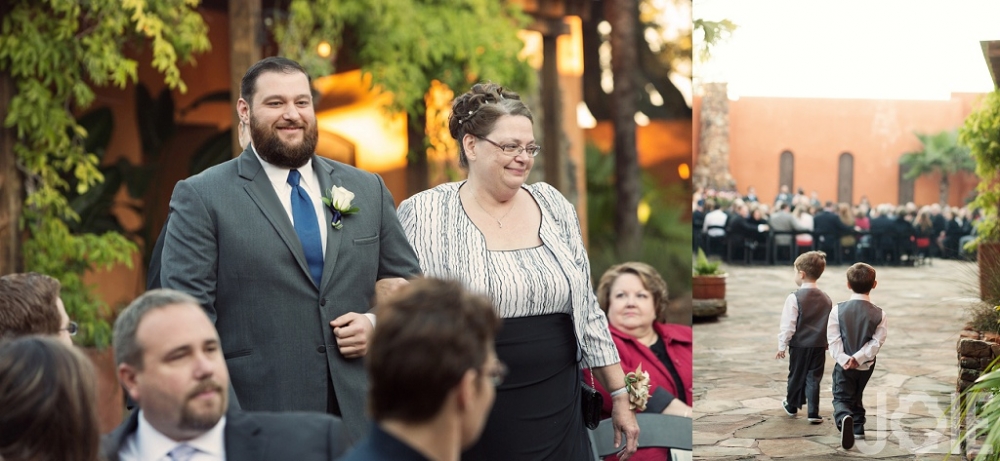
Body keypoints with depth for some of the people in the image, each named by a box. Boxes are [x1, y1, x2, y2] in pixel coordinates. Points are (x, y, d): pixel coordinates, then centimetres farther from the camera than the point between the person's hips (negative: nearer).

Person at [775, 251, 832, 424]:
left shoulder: (795, 298, -13)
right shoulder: (826, 299, 4)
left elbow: (788, 325, -13)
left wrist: (782, 345, -4)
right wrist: (827, 343, 22)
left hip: (799, 345, -3)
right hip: (819, 346, 3)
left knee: (796, 376, 14)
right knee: (813, 379, 6)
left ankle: (792, 406, 32)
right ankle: (813, 413, 0)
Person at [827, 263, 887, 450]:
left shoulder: (838, 310, -10)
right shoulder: (879, 314, -9)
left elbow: (834, 339, -14)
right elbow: (877, 341, -14)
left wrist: (844, 359, -16)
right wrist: (859, 357, -16)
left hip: (843, 365, -2)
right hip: (866, 365, 2)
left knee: (841, 398, 0)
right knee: (857, 397, 26)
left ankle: (844, 417, -31)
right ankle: (857, 426, 33)